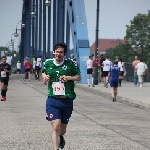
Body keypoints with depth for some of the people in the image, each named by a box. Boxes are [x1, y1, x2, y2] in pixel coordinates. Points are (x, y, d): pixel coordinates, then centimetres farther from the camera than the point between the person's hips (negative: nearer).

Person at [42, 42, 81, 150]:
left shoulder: (70, 63, -3)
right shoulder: (48, 63, 3)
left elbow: (79, 77, 5)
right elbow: (44, 73, 23)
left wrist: (69, 78, -13)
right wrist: (45, 77, 0)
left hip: (67, 100, 1)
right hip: (53, 100, 0)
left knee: (63, 128, 16)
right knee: (55, 126, -17)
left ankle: (61, 138, 50)